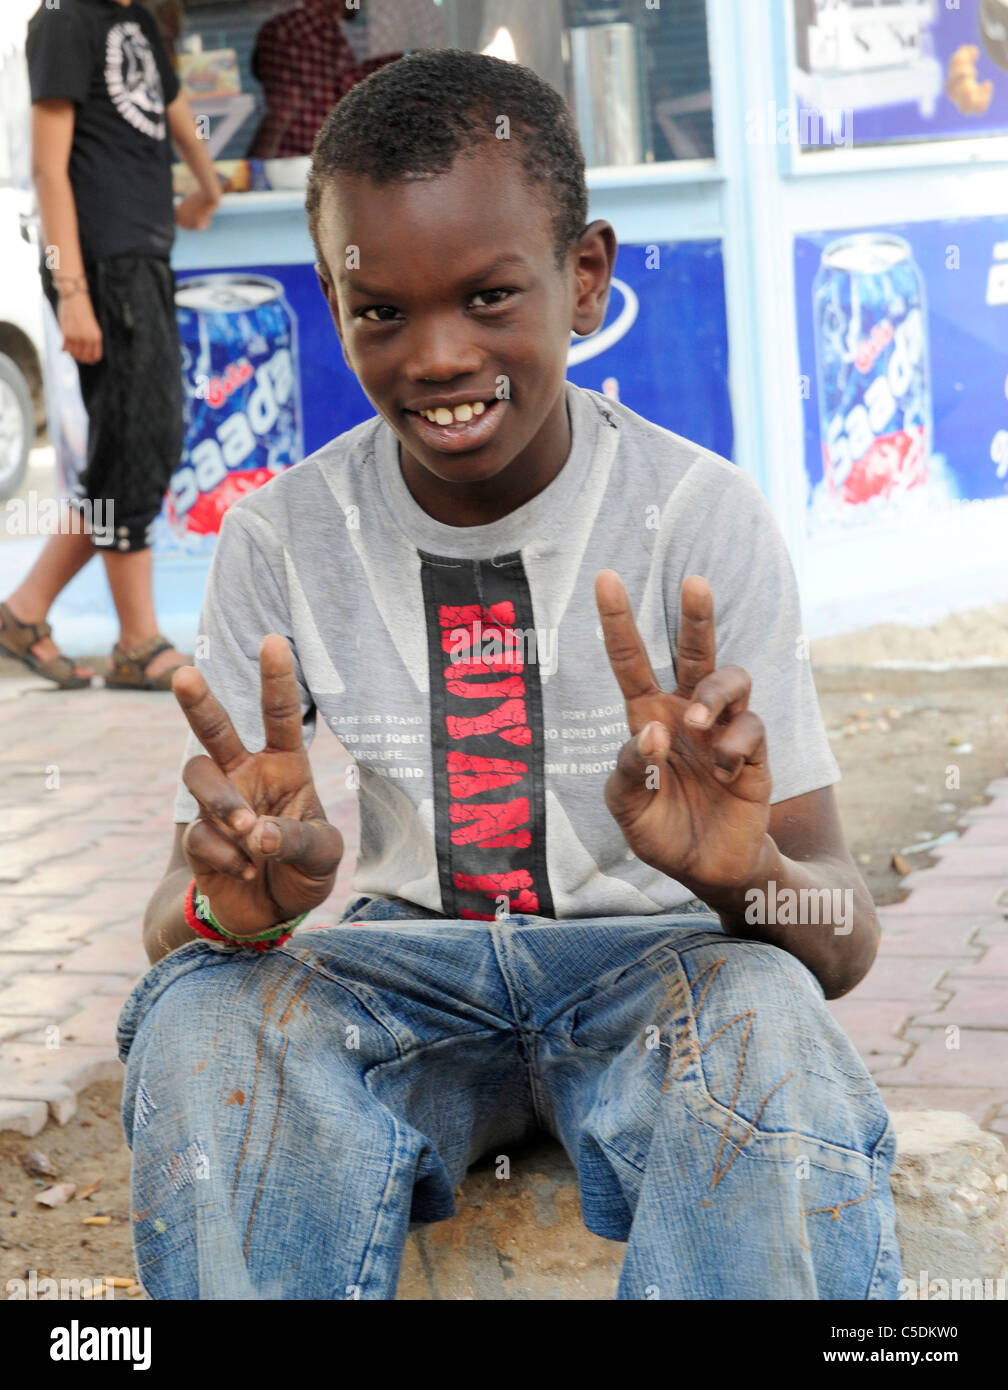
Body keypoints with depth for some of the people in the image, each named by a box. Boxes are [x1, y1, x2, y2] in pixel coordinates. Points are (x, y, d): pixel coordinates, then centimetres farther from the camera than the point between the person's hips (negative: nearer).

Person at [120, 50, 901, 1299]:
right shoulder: (282, 540, -3)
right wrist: (232, 903, -32)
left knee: (767, 1017, -36)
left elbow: (841, 942, -13)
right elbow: (173, 914, -5)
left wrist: (747, 874, -39)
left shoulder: (701, 515, -10)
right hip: (404, 977, 2)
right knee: (198, 1016, -31)